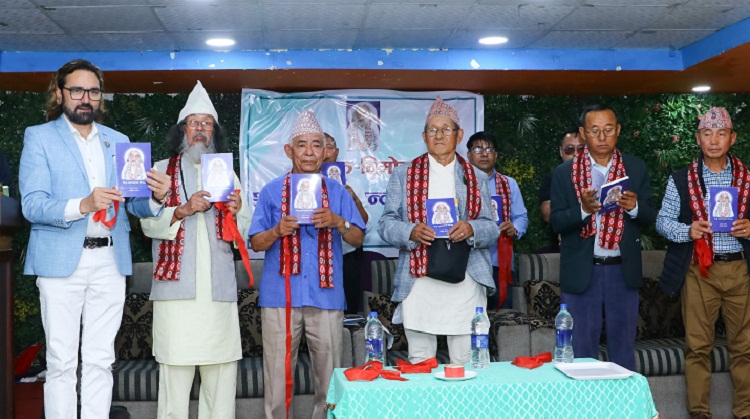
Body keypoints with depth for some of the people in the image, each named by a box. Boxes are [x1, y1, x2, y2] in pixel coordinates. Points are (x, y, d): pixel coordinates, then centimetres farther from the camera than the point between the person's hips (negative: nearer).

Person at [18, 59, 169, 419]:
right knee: (61, 362, 0)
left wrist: (155, 197, -12)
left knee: (101, 361, 7)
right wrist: (82, 205, -24)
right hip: (61, 260, -3)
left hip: (110, 262, 3)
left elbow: (134, 204, 11)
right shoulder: (39, 137, 4)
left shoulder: (118, 141, 15)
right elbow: (32, 205, -7)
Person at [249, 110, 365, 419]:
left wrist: (338, 222, -14)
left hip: (326, 296, 1)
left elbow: (358, 239, 5)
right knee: (278, 375, 2)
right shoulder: (271, 191, 7)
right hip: (280, 296, -1)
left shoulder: (337, 192, 10)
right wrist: (277, 231, -16)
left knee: (330, 377, 4)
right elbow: (256, 243, 5)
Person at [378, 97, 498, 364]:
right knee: (419, 362, 3)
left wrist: (471, 229, -13)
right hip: (418, 281, 0)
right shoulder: (403, 175, 12)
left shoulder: (477, 179, 15)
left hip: (465, 283, 1)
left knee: (467, 362, 1)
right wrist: (411, 232, -16)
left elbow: (492, 230, 10)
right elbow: (386, 224, 5)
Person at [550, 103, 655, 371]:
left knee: (623, 345, 11)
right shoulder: (564, 173, 0)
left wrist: (634, 207, -18)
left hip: (623, 271, 1)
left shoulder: (636, 168, 5)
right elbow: (556, 222, -5)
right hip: (581, 272, -1)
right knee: (582, 349, 7)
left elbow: (649, 218, 4)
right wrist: (584, 209, -23)